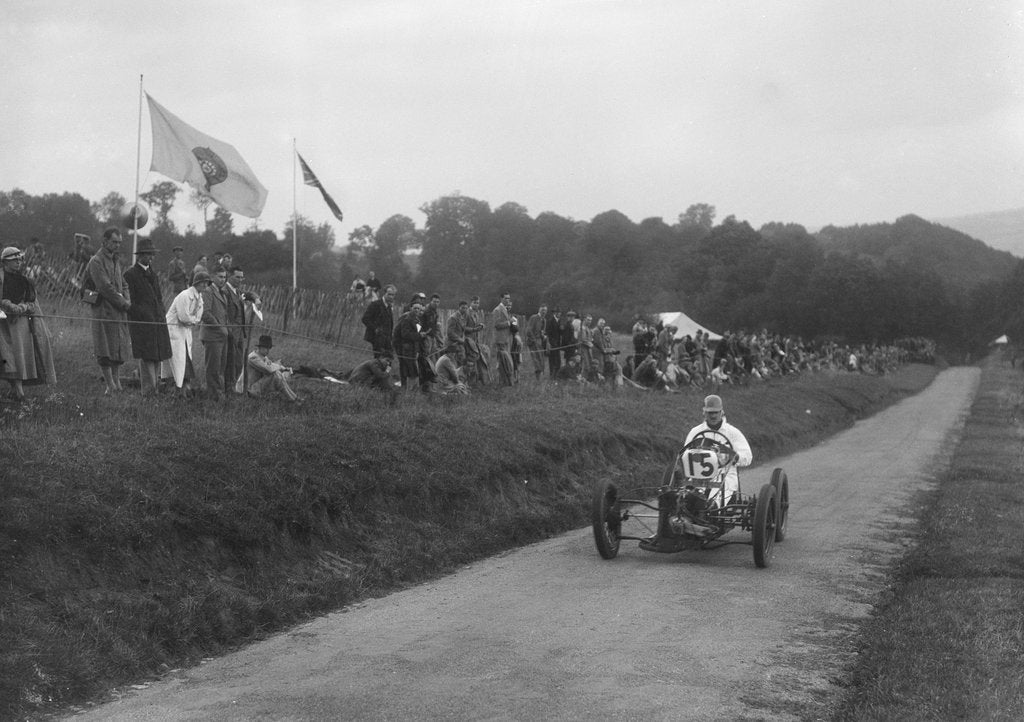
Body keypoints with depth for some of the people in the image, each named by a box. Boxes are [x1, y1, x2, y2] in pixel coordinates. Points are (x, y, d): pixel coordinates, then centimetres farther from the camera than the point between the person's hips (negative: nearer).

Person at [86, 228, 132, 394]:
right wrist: (124, 303, -11)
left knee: (119, 349, 8)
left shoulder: (116, 261, 16)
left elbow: (123, 285, 18)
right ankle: (110, 385, -2)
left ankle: (117, 383, 12)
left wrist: (126, 301, -2)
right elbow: (105, 287, -16)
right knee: (105, 350, -4)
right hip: (104, 311, -8)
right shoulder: (96, 261, -9)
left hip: (119, 311, 8)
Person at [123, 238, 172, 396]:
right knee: (147, 359, -9)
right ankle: (148, 391, -7)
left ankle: (155, 390, 15)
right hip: (142, 323, -7)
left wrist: (162, 315, 10)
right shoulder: (130, 274, -6)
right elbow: (130, 301, -9)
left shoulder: (153, 274, 18)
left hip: (158, 322, 8)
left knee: (156, 358, 9)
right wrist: (143, 316, -13)